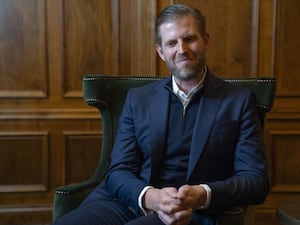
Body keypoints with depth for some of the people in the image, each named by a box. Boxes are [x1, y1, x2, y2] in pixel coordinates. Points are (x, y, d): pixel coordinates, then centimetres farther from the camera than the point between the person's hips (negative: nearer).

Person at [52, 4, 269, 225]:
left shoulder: (239, 100, 4)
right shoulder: (138, 99, 11)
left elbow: (257, 180, -1)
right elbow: (119, 172, 5)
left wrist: (202, 196, -20)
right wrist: (150, 197, -17)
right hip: (127, 204, 3)